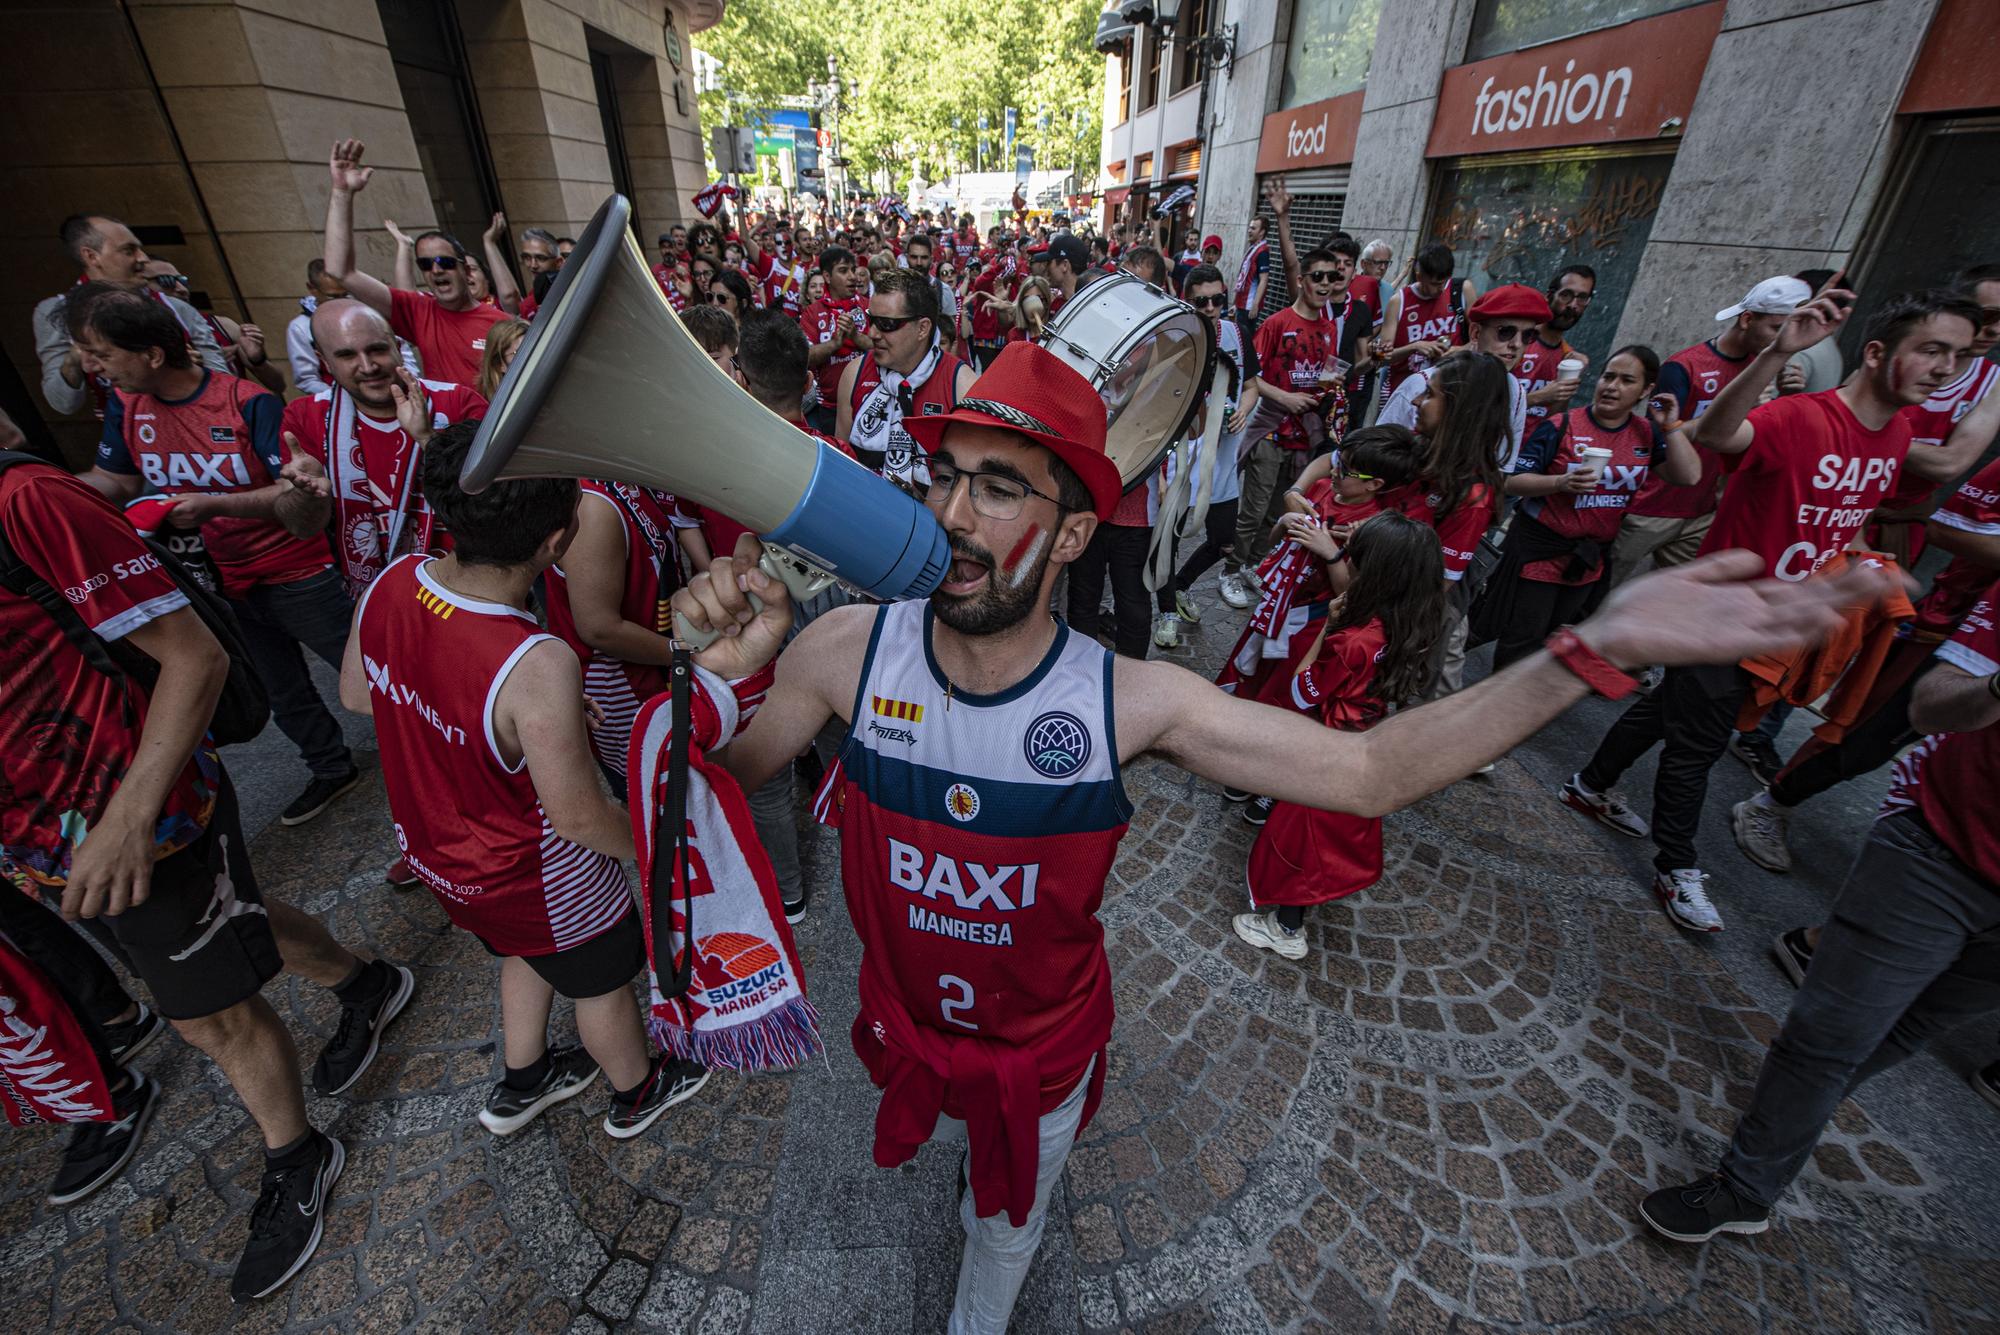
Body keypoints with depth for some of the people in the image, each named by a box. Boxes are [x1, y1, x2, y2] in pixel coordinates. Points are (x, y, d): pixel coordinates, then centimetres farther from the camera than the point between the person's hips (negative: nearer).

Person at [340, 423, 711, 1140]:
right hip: (528, 878, -7)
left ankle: (521, 1083, 58)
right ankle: (636, 1094, 51)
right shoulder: (536, 666, -40)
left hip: (432, 844, 7)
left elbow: (356, 693, 2)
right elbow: (578, 817, -28)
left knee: (526, 952, 34)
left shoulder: (390, 581, -18)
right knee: (602, 977, 22)